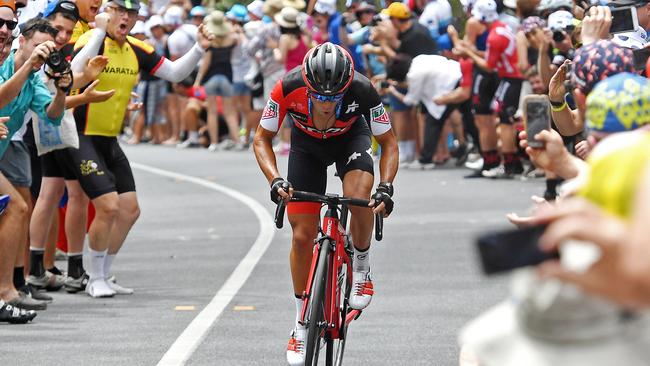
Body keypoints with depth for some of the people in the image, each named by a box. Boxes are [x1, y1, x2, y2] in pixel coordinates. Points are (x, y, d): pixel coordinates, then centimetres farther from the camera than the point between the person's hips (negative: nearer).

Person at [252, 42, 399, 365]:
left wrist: (386, 187, -35)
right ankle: (302, 325, 11)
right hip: (306, 144, 1)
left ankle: (361, 269, -4)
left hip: (351, 137, -1)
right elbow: (262, 138, -19)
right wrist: (274, 179, -35)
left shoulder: (362, 90, -35)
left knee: (359, 198, -32)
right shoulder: (288, 88, -35)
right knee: (303, 235, -4)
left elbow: (388, 143, -20)